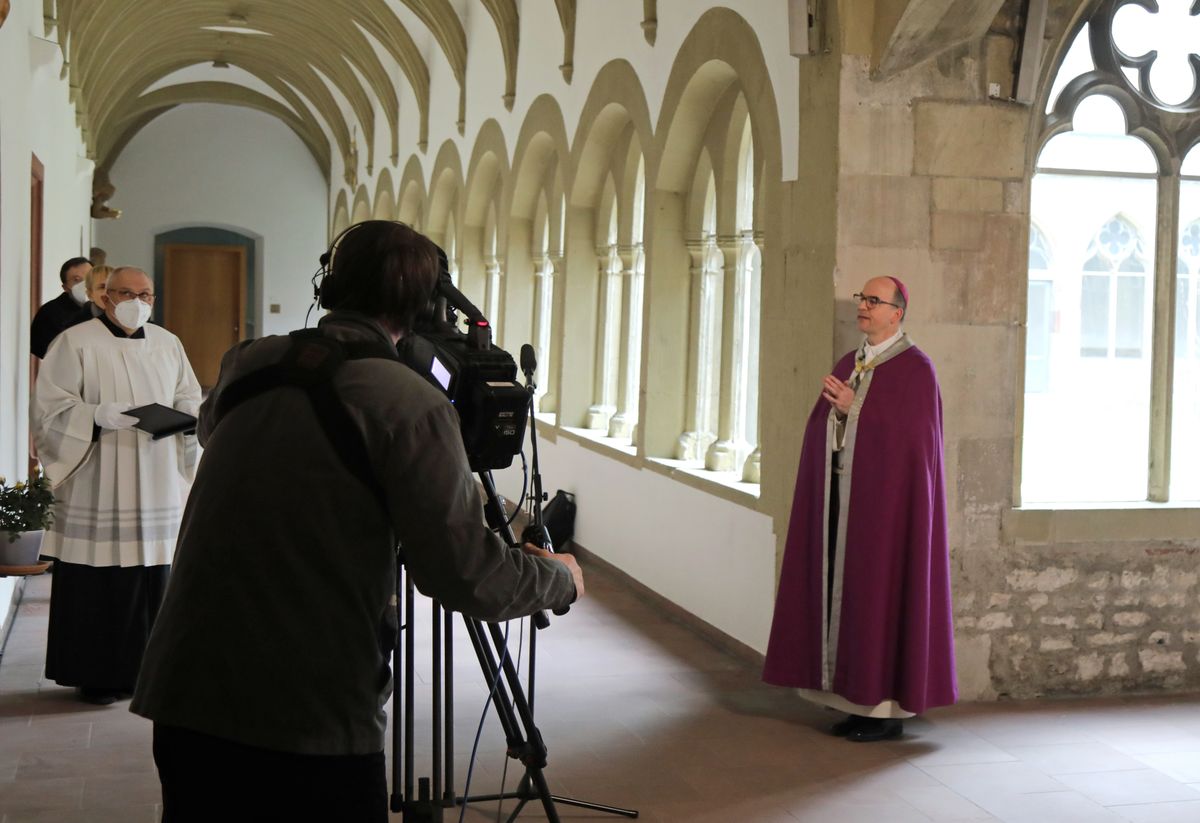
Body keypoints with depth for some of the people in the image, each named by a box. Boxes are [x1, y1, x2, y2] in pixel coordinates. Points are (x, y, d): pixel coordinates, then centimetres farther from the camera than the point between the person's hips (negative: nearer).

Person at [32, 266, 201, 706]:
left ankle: (141, 668, 16)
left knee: (152, 577, 3)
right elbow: (51, 407, -6)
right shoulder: (75, 343, -2)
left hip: (157, 485, 4)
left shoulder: (168, 344, 13)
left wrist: (178, 416, -4)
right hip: (95, 488, -4)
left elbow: (190, 400, 18)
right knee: (95, 583, -4)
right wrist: (98, 415, -22)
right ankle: (94, 674, 8)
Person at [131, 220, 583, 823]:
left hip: (183, 700, 5)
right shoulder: (409, 404, -12)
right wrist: (560, 578, 5)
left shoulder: (244, 366, 5)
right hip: (313, 727, -5)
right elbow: (465, 576, -14)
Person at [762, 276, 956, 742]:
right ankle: (861, 700, 18)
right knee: (846, 594, 9)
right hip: (842, 499, 8)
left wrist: (855, 409, -19)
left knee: (881, 595, -3)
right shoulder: (848, 366, 14)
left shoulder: (915, 369, -9)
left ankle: (889, 709, 6)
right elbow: (822, 432, 11)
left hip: (885, 500, -8)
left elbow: (911, 437, -17)